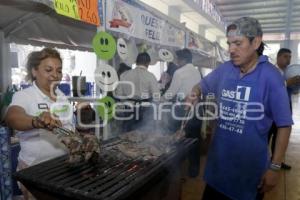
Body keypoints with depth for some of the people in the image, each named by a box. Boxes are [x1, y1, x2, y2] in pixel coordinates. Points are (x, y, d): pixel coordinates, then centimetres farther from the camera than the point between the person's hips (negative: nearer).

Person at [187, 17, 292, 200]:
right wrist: (194, 95, -9)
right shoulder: (224, 70, -2)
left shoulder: (271, 76, -15)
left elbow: (284, 125, -11)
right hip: (218, 159, 4)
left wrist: (275, 167, -12)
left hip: (251, 164, -4)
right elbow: (202, 85, 15)